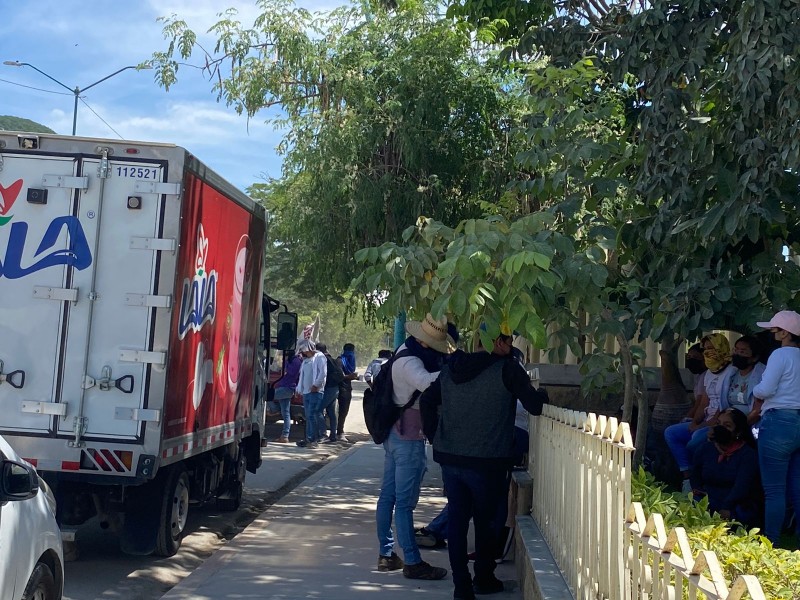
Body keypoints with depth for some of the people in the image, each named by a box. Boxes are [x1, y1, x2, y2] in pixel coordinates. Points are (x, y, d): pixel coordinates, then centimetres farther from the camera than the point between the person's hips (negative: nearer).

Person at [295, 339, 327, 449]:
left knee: (312, 415, -12)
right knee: (308, 416, 8)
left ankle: (313, 439, -10)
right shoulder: (306, 360, 20)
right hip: (306, 392, 8)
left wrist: (316, 385, -14)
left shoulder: (319, 357, -4)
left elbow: (323, 373, -14)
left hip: (315, 391, -8)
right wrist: (299, 389, 15)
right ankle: (308, 438, 11)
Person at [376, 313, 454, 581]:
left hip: (395, 432, 10)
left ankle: (386, 554, 19)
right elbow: (426, 381, -40)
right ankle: (412, 563, 0)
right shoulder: (410, 361, -21)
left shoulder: (408, 353, 12)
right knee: (405, 501, -5)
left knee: (388, 495, 11)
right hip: (409, 436, -10)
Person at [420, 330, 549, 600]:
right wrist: (542, 394, 8)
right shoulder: (507, 368, -12)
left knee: (457, 519, 10)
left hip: (449, 458, 4)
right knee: (486, 521, 14)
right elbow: (534, 405, -13)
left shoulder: (451, 367, 7)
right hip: (487, 461, -4)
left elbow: (427, 400, 10)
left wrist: (435, 437, 12)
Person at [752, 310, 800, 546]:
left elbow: (765, 390, -16)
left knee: (774, 489, -2)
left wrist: (755, 393, 6)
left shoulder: (781, 355, -9)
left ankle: (770, 542, 1)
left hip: (779, 422, -7)